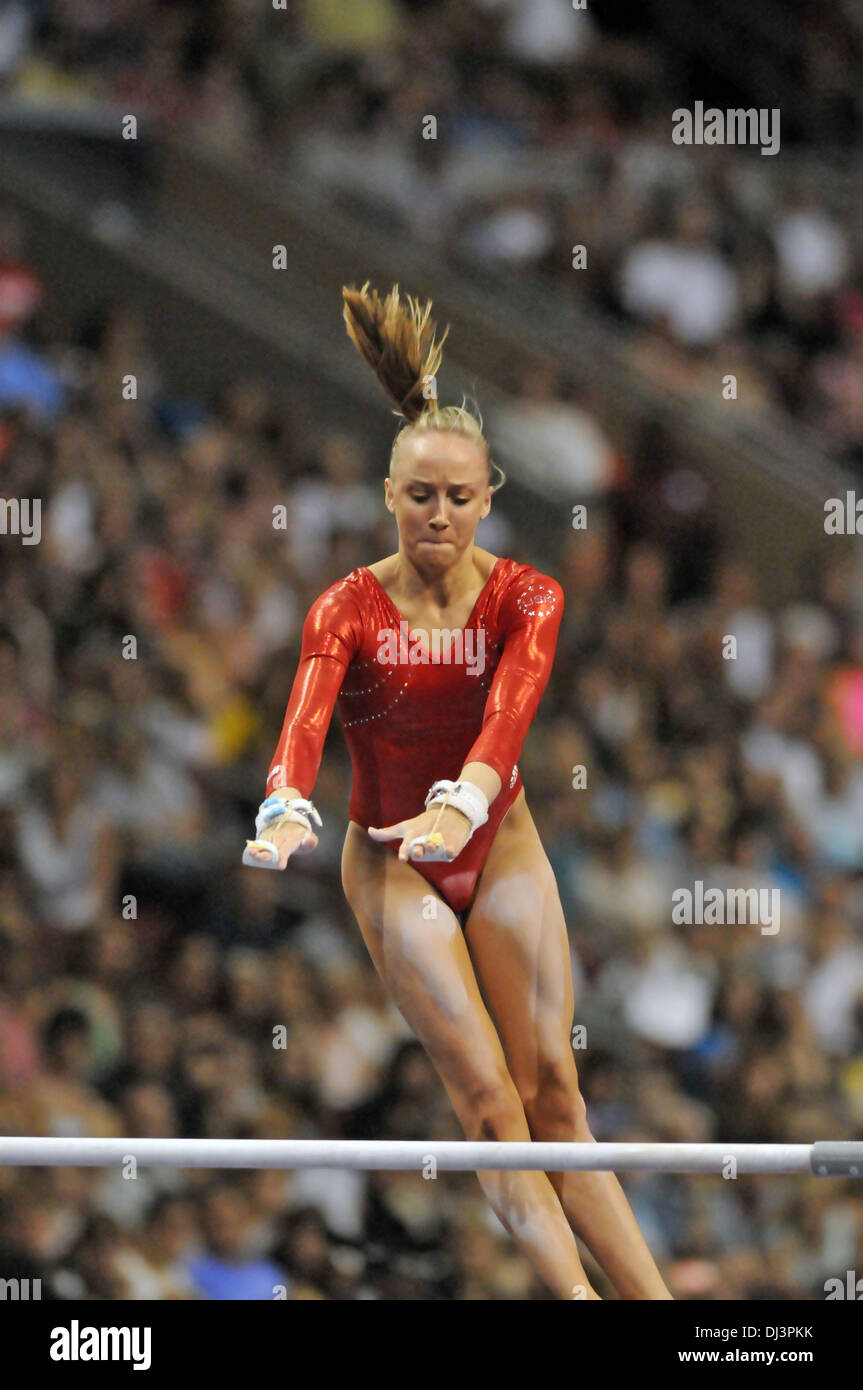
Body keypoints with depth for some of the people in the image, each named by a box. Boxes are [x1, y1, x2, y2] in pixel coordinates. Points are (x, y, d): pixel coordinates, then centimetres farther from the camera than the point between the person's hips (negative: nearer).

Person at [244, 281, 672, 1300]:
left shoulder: (527, 600, -11)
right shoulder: (349, 611, -14)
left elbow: (511, 709, -30)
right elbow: (307, 718, -31)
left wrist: (461, 803, -50)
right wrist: (288, 808, -53)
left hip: (499, 848, 2)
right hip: (391, 863, -2)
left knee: (553, 1091, -1)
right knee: (487, 1097, -9)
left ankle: (656, 1303, -3)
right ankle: (580, 1300, -14)